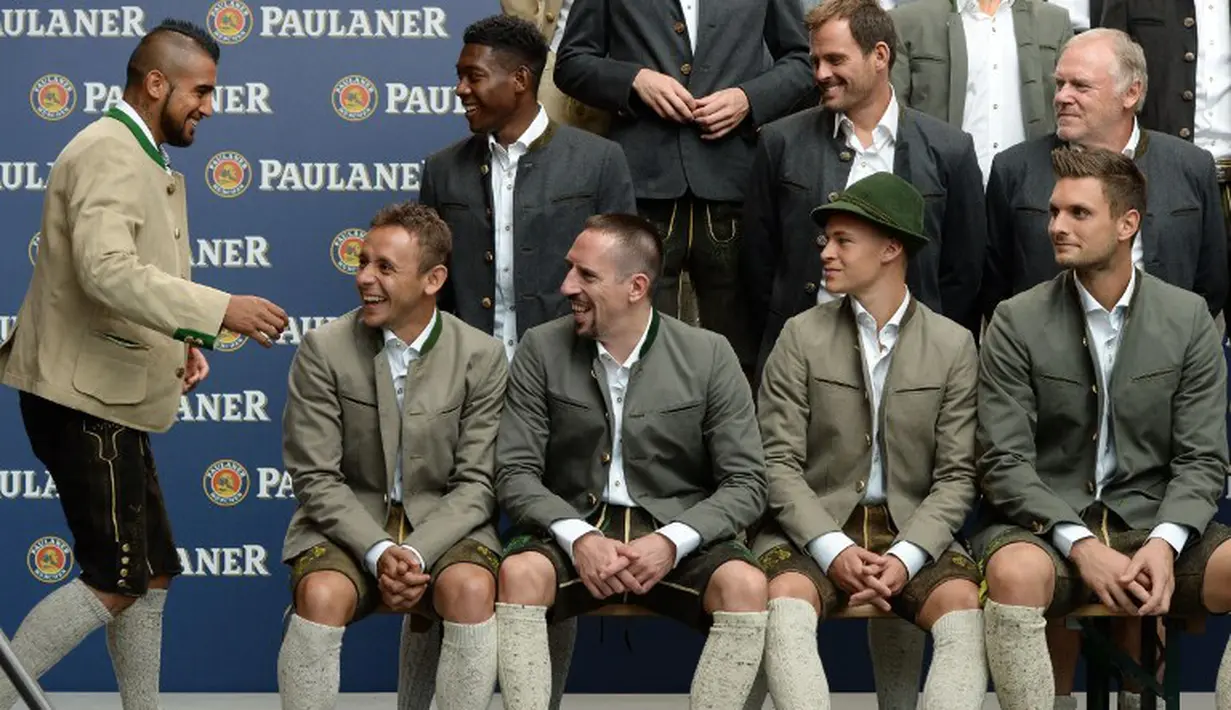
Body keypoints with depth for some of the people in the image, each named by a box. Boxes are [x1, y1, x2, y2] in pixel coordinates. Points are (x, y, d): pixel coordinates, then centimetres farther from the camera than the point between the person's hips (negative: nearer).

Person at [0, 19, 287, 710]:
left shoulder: (147, 161, 19)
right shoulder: (108, 153, -15)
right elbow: (107, 272, -30)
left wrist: (184, 338, 8)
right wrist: (220, 310, -34)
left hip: (112, 399, 11)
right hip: (83, 398, -11)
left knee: (152, 575, 13)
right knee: (115, 582, -10)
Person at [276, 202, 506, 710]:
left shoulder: (482, 357, -4)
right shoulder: (323, 351, -6)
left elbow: (475, 483, -4)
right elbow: (316, 478, -7)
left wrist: (417, 554, -20)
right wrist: (377, 552, -21)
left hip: (443, 525, 0)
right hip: (348, 525, 0)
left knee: (473, 590, -32)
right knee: (321, 595, -32)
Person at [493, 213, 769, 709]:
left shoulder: (709, 356, -2)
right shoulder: (541, 350, 0)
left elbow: (745, 483, -3)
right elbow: (516, 472, -1)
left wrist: (671, 542, -20)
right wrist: (578, 538, -20)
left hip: (678, 529, 0)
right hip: (571, 525, 0)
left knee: (746, 587, -30)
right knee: (519, 573, -32)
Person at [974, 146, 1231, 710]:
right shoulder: (1017, 322, -1)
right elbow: (1005, 462, -6)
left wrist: (1165, 542, -17)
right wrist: (1081, 545, -19)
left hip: (1154, 518, 2)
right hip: (1046, 522, -2)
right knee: (1016, 573, -37)